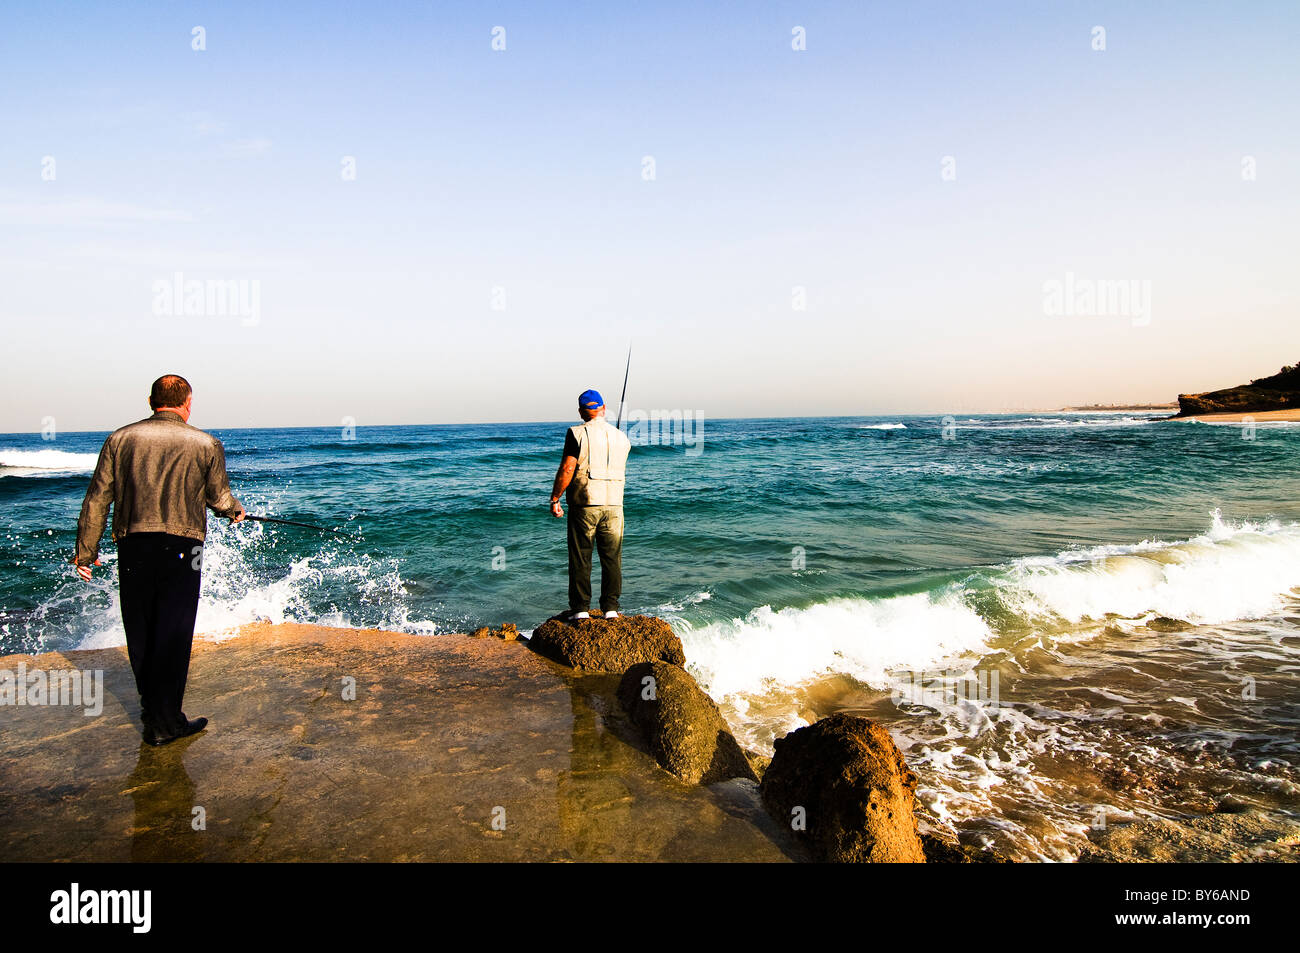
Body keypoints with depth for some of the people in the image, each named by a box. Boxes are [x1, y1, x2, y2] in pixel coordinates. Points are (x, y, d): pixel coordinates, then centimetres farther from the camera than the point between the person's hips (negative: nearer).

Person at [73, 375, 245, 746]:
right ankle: (164, 722, 6)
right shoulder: (206, 444, 1)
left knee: (139, 632, 15)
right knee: (172, 635, 2)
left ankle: (151, 706, 31)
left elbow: (97, 499, 6)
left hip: (132, 547, 3)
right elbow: (219, 498, 7)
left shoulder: (120, 438, 6)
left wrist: (86, 551, 13)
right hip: (180, 547, -3)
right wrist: (236, 510, 30)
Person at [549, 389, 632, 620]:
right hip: (614, 505, 3)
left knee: (580, 558, 5)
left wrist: (554, 499, -5)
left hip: (584, 504, -3)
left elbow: (567, 469, -13)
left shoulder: (577, 433, -6)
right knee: (612, 558, 9)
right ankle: (611, 608, 12)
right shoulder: (621, 437, 8)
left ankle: (580, 608, 8)